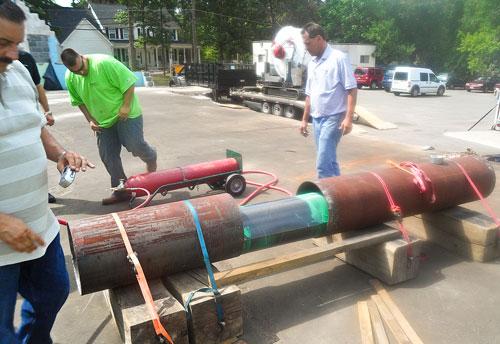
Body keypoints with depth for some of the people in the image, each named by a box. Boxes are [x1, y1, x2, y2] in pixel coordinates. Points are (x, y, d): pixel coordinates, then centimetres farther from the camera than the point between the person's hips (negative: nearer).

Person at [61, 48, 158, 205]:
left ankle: (151, 158, 23)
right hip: (103, 121, 6)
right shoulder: (70, 78, -4)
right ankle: (120, 191, 16)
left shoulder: (104, 63, -23)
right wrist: (90, 120, 2)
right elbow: (79, 101, 10)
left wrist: (126, 106, -22)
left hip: (125, 114, -6)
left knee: (134, 145, -13)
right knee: (108, 156, 4)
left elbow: (129, 81, -20)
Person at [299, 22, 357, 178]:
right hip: (317, 119, 8)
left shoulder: (339, 58, -9)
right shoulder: (312, 63, 14)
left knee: (323, 164, -12)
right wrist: (305, 119, 19)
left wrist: (348, 117, -20)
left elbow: (352, 89, -12)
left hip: (333, 118, -8)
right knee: (329, 161, 13)